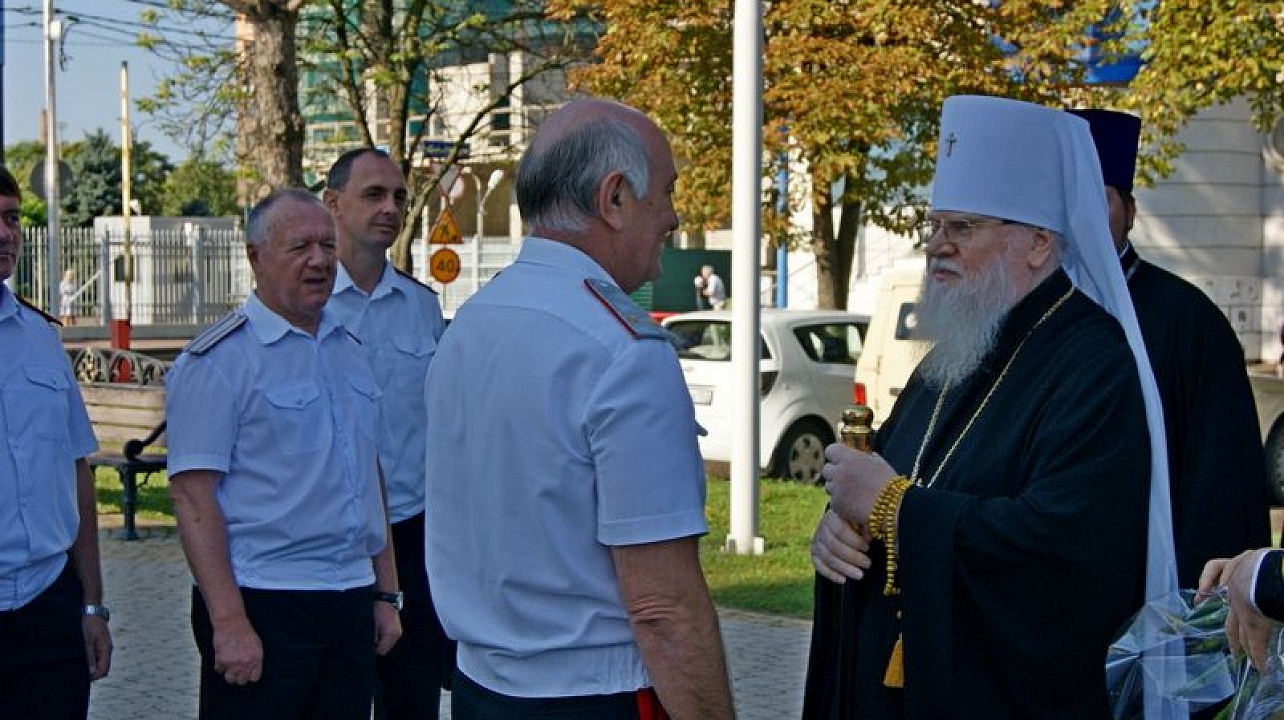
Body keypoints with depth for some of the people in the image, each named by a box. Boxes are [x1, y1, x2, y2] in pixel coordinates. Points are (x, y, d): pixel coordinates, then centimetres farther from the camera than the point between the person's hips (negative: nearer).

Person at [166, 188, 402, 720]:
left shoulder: (348, 350, 15)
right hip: (262, 605, -6)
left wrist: (386, 593, 17)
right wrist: (229, 623, -19)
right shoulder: (219, 359, -7)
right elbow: (193, 495, -14)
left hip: (351, 605, 7)